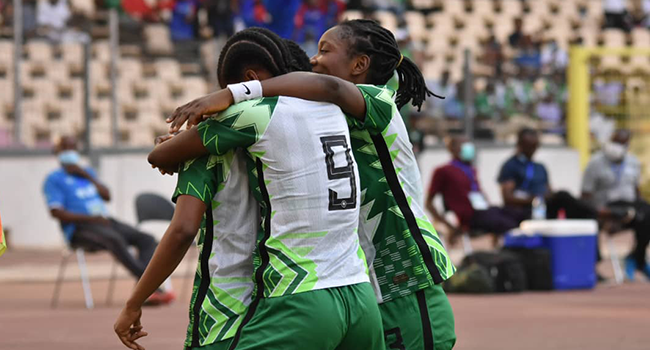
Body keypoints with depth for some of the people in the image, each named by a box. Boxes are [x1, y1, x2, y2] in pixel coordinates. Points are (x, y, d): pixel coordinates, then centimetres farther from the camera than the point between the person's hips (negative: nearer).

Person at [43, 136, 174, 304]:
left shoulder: (88, 172, 25)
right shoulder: (54, 179, 5)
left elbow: (107, 196, 13)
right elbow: (56, 212, -8)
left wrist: (87, 175, 2)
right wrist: (90, 218, -17)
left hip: (104, 221, 7)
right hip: (79, 229, -7)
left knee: (147, 240, -14)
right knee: (115, 240, -37)